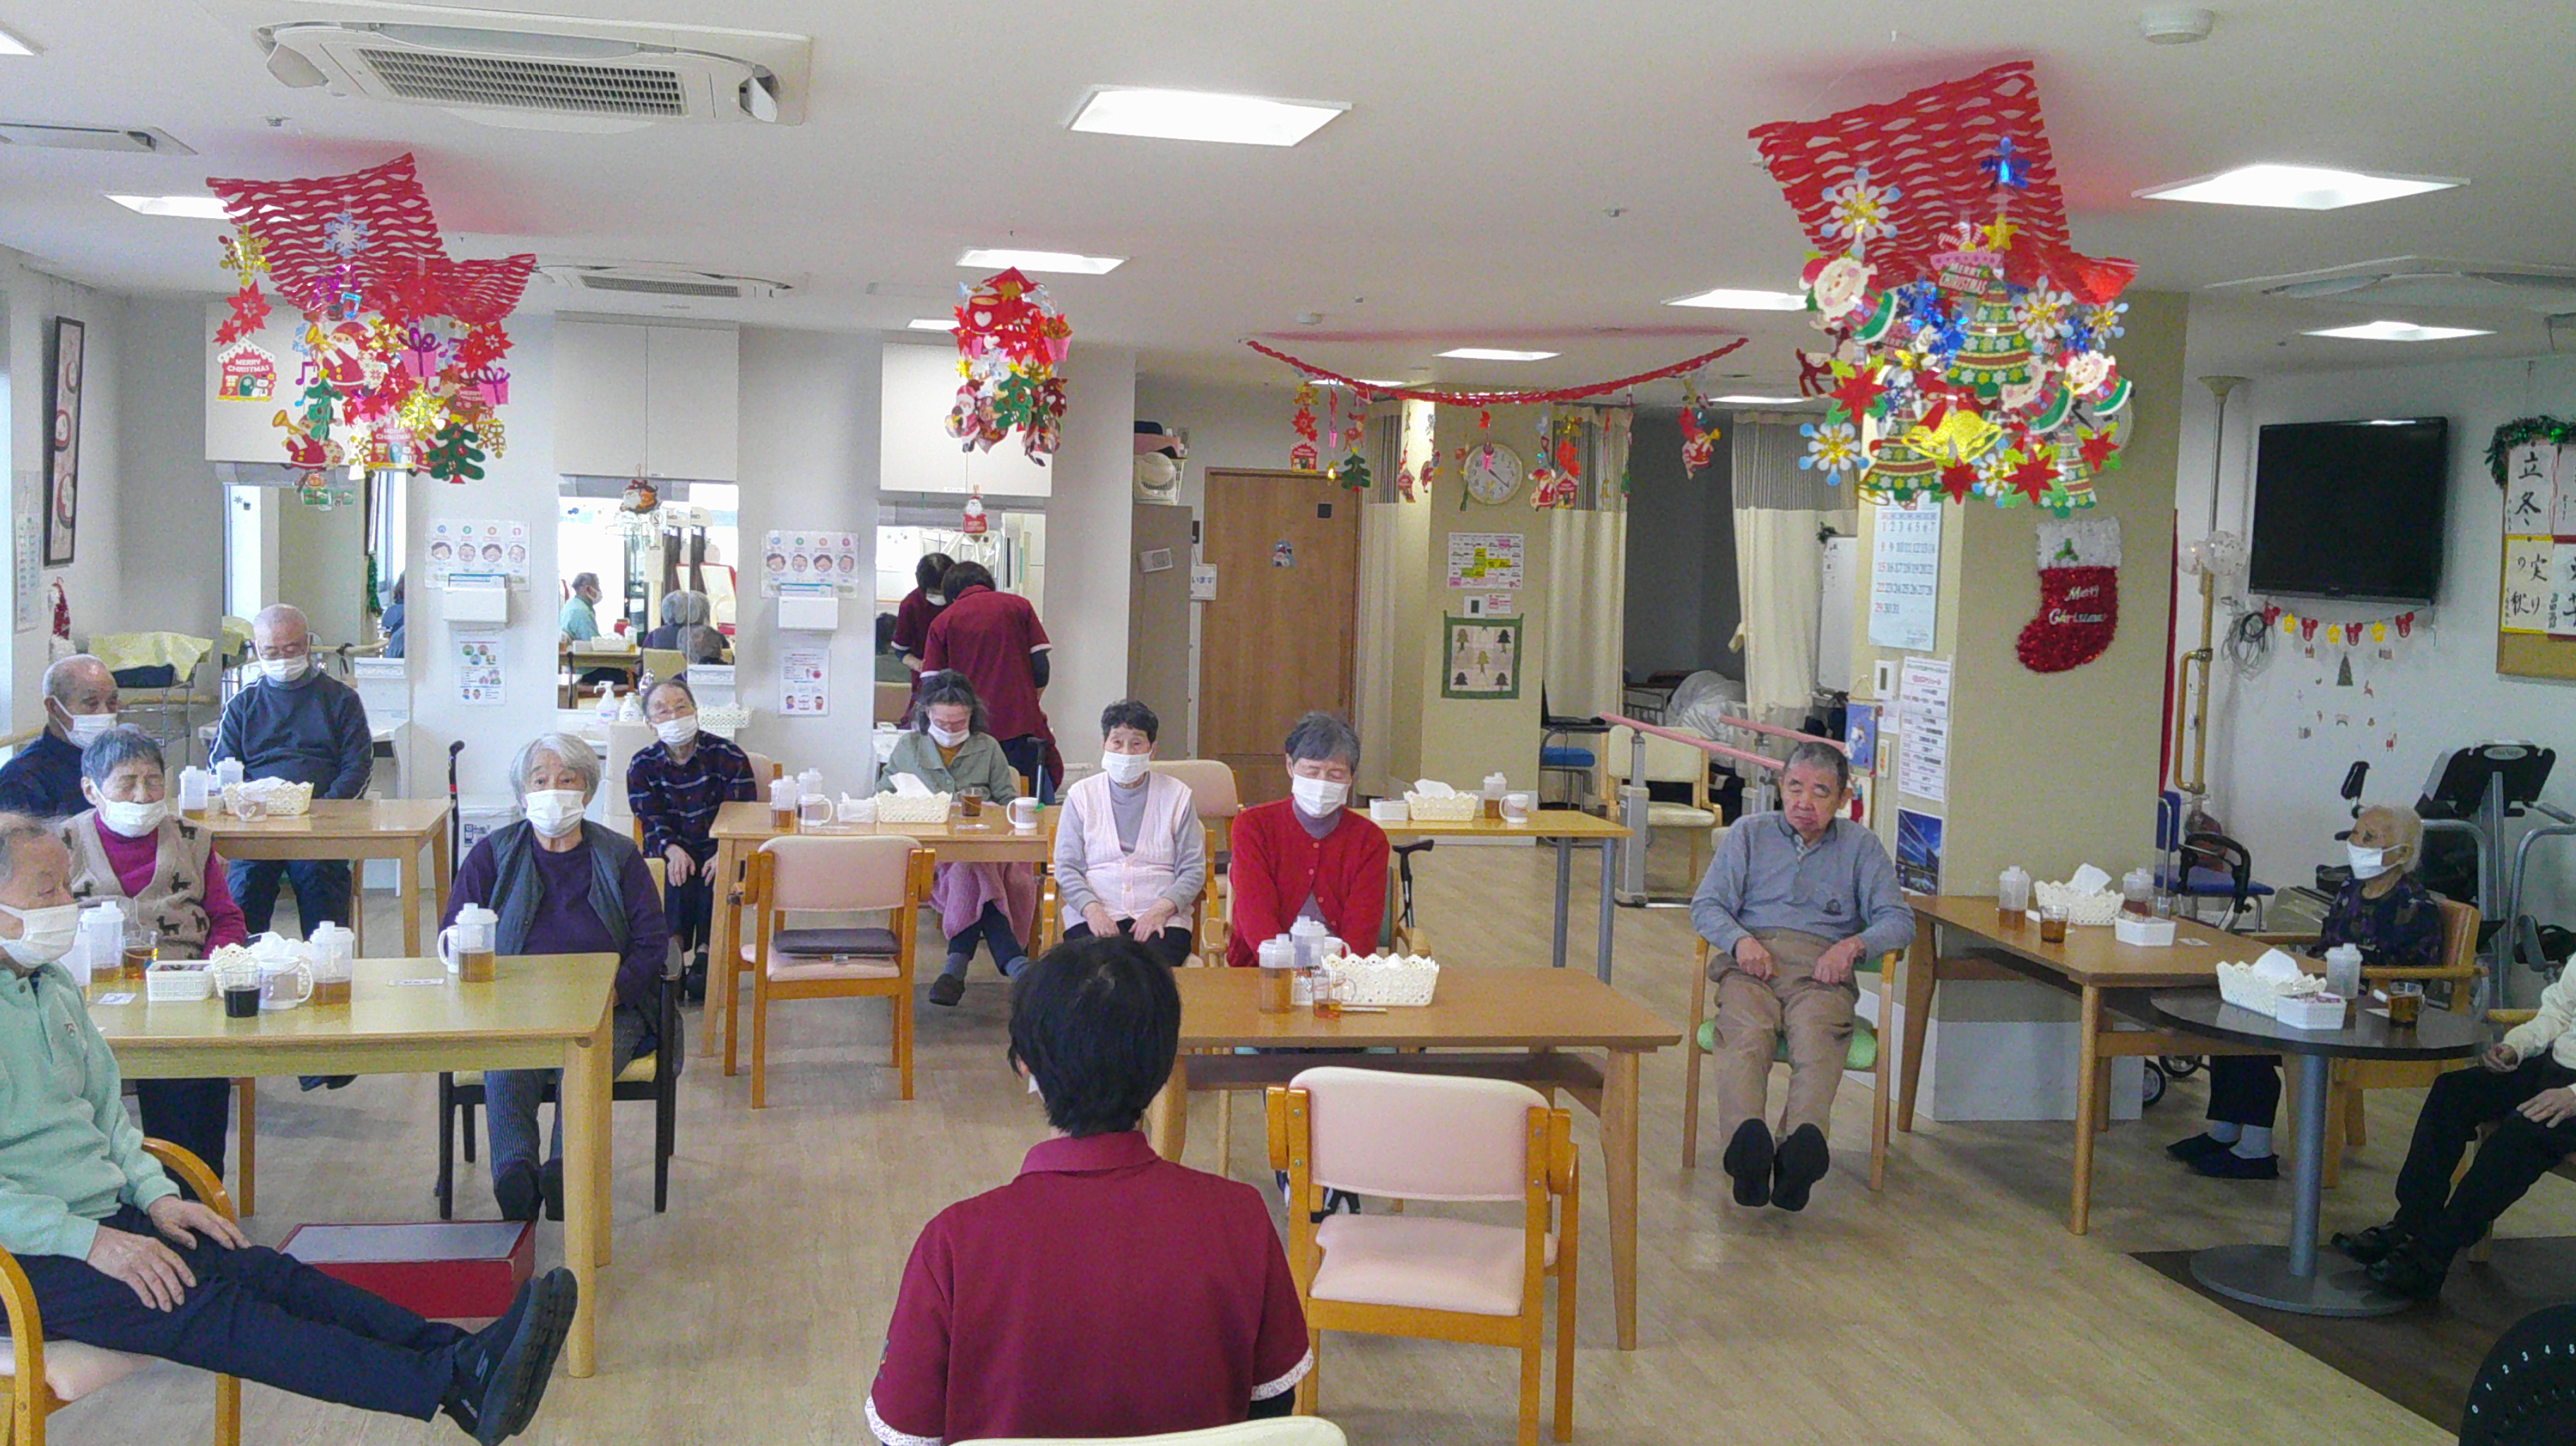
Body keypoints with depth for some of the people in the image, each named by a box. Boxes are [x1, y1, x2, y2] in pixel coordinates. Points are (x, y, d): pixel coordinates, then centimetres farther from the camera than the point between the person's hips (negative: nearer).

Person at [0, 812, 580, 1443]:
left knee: (265, 1271, -13)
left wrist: (155, 1193, 6)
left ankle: (463, 1355, -28)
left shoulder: (54, 986, 14)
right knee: (206, 1307, -25)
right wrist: (88, 1240, -22)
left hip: (104, 1214, 8)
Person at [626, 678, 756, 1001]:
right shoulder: (642, 765, 3)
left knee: (714, 873, -33)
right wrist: (672, 849, -26)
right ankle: (674, 947, -36)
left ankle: (705, 951, -32)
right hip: (671, 848, 1)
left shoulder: (729, 756, -4)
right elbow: (651, 819, -4)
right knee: (676, 870, -32)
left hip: (717, 849, -1)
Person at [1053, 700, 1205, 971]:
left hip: (1162, 917, 0)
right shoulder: (1081, 795, 13)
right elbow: (1067, 868, 7)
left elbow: (1193, 870, 7)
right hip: (1092, 916, 0)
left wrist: (1161, 910, -11)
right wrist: (1092, 909, -12)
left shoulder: (1176, 795, 12)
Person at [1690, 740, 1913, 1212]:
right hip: (1751, 961, 0)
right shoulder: (1749, 832, 24)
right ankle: (1747, 1139, -58)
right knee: (1745, 1033, -35)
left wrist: (1854, 944, -6)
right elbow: (1706, 905, 15)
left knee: (1817, 1034, -36)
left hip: (1821, 967, 0)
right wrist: (1740, 939, -6)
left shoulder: (1860, 845, 24)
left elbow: (1898, 920, 16)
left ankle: (1805, 1138, -59)